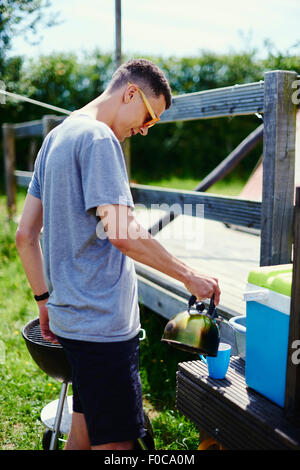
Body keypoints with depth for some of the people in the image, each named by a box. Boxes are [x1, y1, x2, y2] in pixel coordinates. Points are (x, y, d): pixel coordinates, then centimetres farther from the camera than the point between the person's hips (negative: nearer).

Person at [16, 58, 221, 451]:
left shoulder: (57, 137, 16)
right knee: (116, 440, 1)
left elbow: (25, 235, 17)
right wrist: (189, 276, -12)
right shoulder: (98, 139, -13)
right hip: (102, 322, -10)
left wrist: (45, 301, 19)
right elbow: (122, 234, -23)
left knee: (84, 429, 20)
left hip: (70, 314, 10)